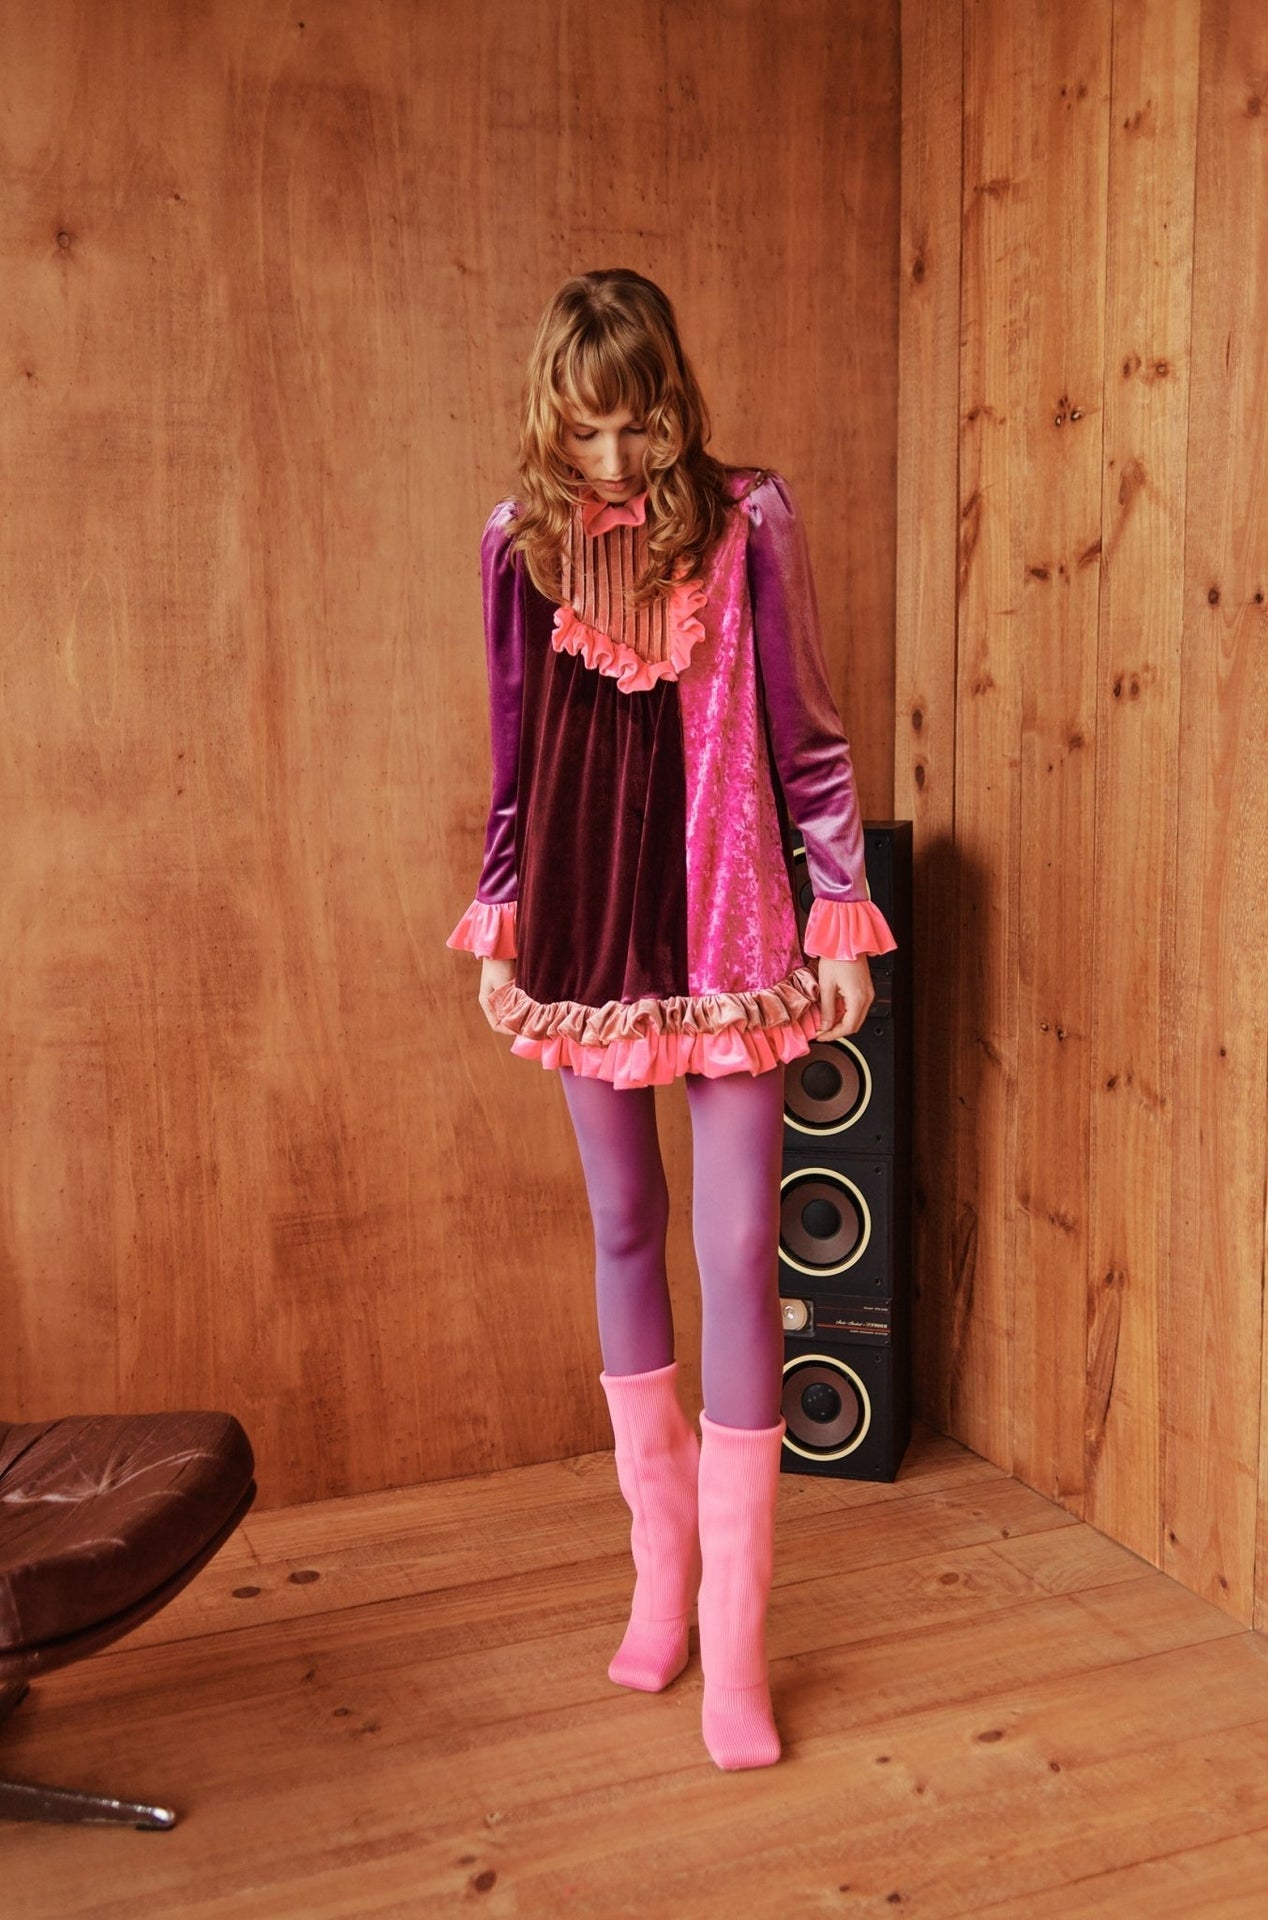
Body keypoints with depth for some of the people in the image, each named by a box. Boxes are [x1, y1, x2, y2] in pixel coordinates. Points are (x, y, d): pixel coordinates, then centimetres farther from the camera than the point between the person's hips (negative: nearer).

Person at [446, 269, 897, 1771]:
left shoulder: (748, 521, -4)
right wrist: (495, 925, 9)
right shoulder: (520, 538, 3)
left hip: (724, 930, -3)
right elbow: (515, 758, 9)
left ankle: (734, 1638, 8)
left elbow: (806, 733, -1)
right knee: (624, 1234, 12)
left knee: (737, 1253, -3)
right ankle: (660, 1565, 30)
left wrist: (842, 911, -3)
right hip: (582, 938, 3)